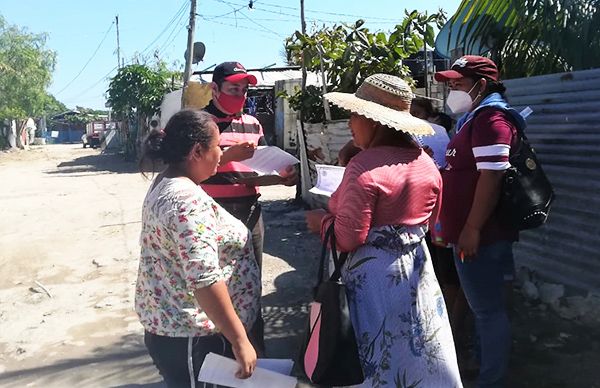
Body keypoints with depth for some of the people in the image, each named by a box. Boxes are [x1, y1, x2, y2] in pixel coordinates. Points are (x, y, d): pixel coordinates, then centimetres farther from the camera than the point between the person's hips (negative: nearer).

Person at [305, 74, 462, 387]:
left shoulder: (365, 165, -21)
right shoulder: (426, 162, 2)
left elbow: (347, 238, -21)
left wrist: (321, 220, -3)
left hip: (373, 272, -7)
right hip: (416, 267, 7)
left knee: (379, 360, 10)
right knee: (416, 350, 20)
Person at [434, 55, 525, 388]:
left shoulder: (490, 118, -16)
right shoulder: (475, 117, 17)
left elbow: (492, 176, -24)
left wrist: (472, 230, -25)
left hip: (480, 235, -10)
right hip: (471, 233, 10)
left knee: (488, 309, 1)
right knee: (484, 307, 20)